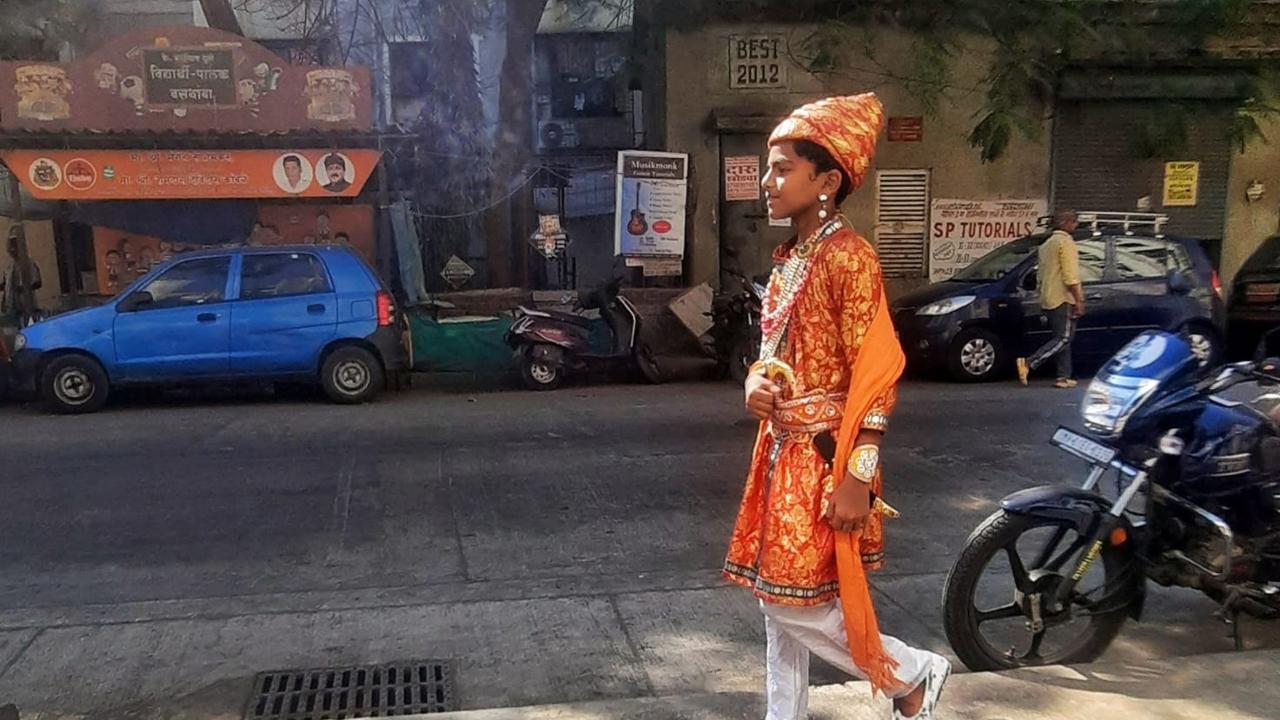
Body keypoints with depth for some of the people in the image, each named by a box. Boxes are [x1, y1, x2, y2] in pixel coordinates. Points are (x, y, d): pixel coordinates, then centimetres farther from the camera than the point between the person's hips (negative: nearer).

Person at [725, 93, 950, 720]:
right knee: (777, 599, 13)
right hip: (783, 451, 9)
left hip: (824, 458, -9)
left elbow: (876, 374, -19)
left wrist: (856, 477, -22)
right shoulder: (789, 259, 11)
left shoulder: (847, 256, -15)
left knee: (796, 602, -2)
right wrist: (756, 384, -2)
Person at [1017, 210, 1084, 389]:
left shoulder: (1047, 244, 19)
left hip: (1048, 299, 10)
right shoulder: (1066, 242, -11)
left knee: (1062, 338, 11)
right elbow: (1070, 275, -18)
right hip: (1063, 299, -10)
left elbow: (1040, 275, 23)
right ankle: (1028, 363, -19)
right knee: (1064, 338, -9)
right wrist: (1079, 300, -18)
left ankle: (1064, 377, 9)